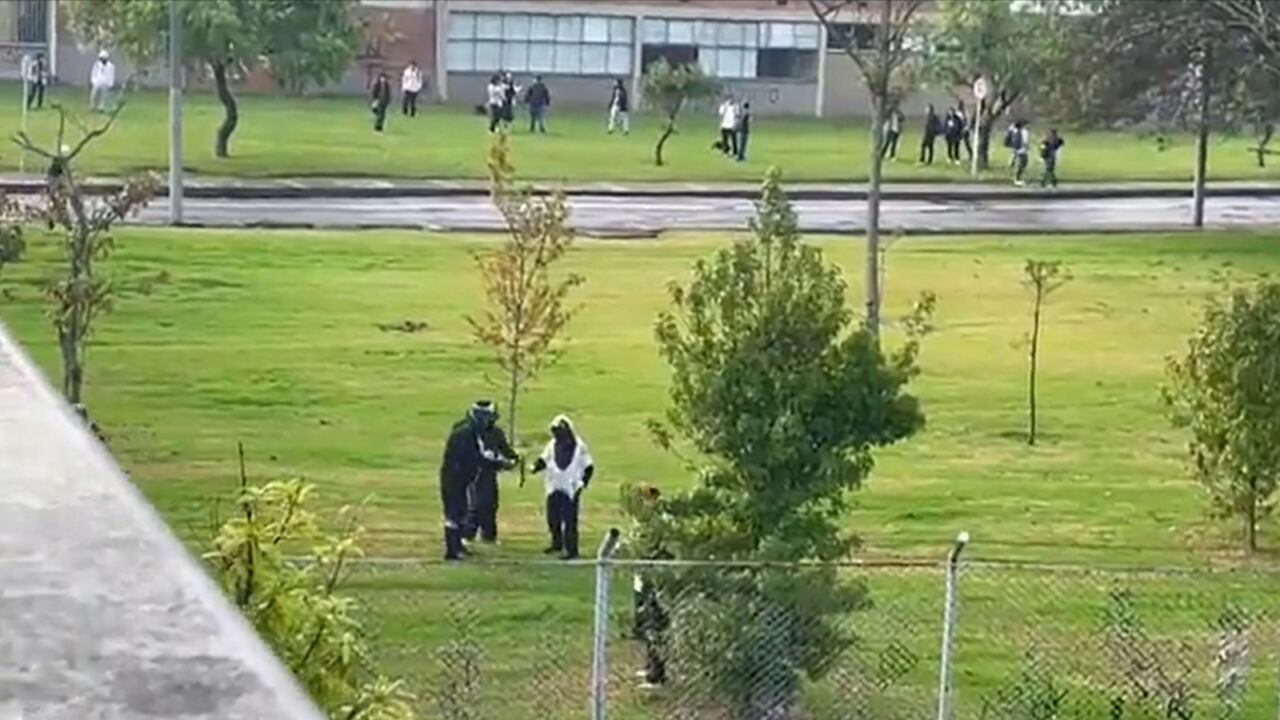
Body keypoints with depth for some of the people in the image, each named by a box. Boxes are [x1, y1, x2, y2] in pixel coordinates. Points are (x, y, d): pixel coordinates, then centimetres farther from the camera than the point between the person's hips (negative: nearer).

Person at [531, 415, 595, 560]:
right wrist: (537, 466, -9)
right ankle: (557, 544, 32)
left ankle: (571, 550, -3)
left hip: (571, 489, -6)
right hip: (554, 488, 6)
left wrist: (583, 482, -13)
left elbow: (588, 466, -3)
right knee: (553, 517, 13)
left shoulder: (578, 447, -7)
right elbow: (545, 459, 12)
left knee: (570, 521, -8)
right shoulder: (553, 445, 6)